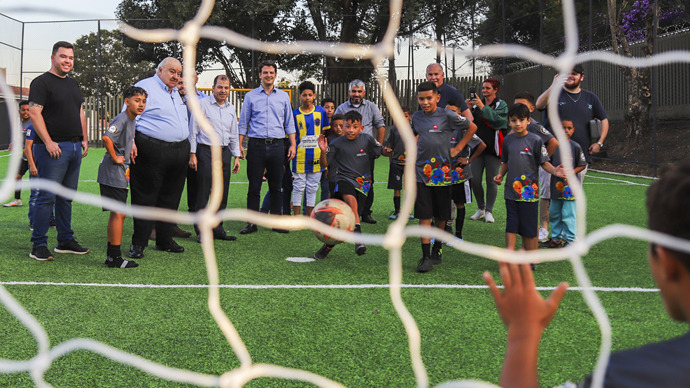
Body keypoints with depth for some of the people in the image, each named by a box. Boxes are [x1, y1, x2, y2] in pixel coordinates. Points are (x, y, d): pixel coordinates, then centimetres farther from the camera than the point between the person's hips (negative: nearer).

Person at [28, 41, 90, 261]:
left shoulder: (72, 83, 20)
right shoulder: (41, 82, -5)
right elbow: (34, 113, -13)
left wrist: (85, 139, 15)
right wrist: (48, 142, -19)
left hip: (74, 148, 8)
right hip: (53, 148, -8)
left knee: (66, 197, 12)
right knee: (47, 197, -7)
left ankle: (66, 241, 18)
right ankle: (39, 246, -2)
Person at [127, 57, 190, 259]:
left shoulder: (176, 93, 22)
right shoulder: (145, 87, -3)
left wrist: (187, 148, 21)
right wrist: (130, 141, -22)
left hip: (179, 150, 8)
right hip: (152, 151, -8)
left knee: (171, 198, 12)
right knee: (145, 197, -3)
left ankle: (164, 240, 22)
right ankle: (138, 243, 5)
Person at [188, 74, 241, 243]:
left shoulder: (231, 108, 15)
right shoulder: (202, 104, -3)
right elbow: (193, 131, -4)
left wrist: (236, 156, 16)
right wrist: (192, 154, -8)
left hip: (225, 153, 6)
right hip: (206, 152, -6)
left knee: (222, 192, 8)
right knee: (203, 192, -5)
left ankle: (217, 228, 17)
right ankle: (201, 230, 1)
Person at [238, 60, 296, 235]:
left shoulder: (283, 96, 12)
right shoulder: (251, 96, 8)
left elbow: (289, 123, 14)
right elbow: (243, 122, 9)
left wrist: (293, 144, 5)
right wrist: (239, 144, 1)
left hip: (277, 145, 1)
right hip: (256, 144, -1)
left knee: (276, 186, 5)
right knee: (254, 186, -1)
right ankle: (252, 223, 4)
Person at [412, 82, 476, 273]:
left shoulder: (447, 116, -5)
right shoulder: (416, 117, 5)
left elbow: (472, 127, 5)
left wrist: (458, 148, 2)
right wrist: (415, 150, 12)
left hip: (442, 172, -2)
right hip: (421, 171, 2)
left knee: (440, 215, 10)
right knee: (424, 215, -4)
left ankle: (437, 248, 31)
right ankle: (426, 256, -3)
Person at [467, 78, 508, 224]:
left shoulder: (501, 105, 2)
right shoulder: (477, 103, 12)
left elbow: (498, 120, -17)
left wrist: (483, 107, -21)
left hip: (493, 148, -3)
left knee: (491, 181, -2)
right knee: (475, 180, 0)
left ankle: (489, 211, 8)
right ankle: (481, 209, 17)